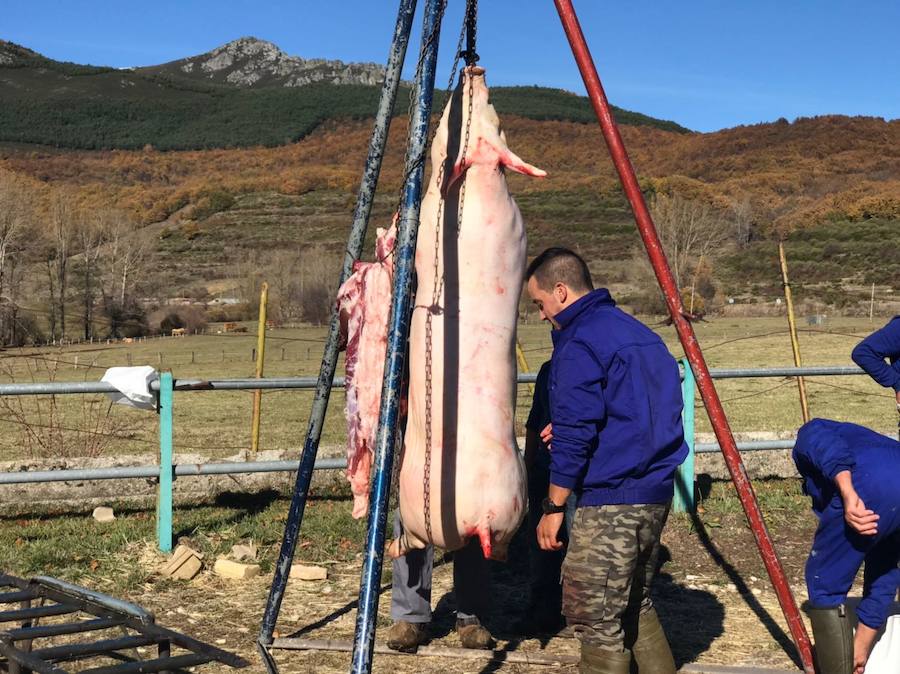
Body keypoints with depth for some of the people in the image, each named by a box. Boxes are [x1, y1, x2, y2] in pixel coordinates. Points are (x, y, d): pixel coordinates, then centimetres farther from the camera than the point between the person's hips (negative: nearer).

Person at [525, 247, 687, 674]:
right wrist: (564, 430, 20)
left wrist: (553, 507, -9)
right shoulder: (639, 332, 15)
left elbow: (574, 435, -17)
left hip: (610, 502, -9)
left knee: (595, 618, -1)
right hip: (656, 493, 9)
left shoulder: (579, 344, -12)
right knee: (635, 605, 22)